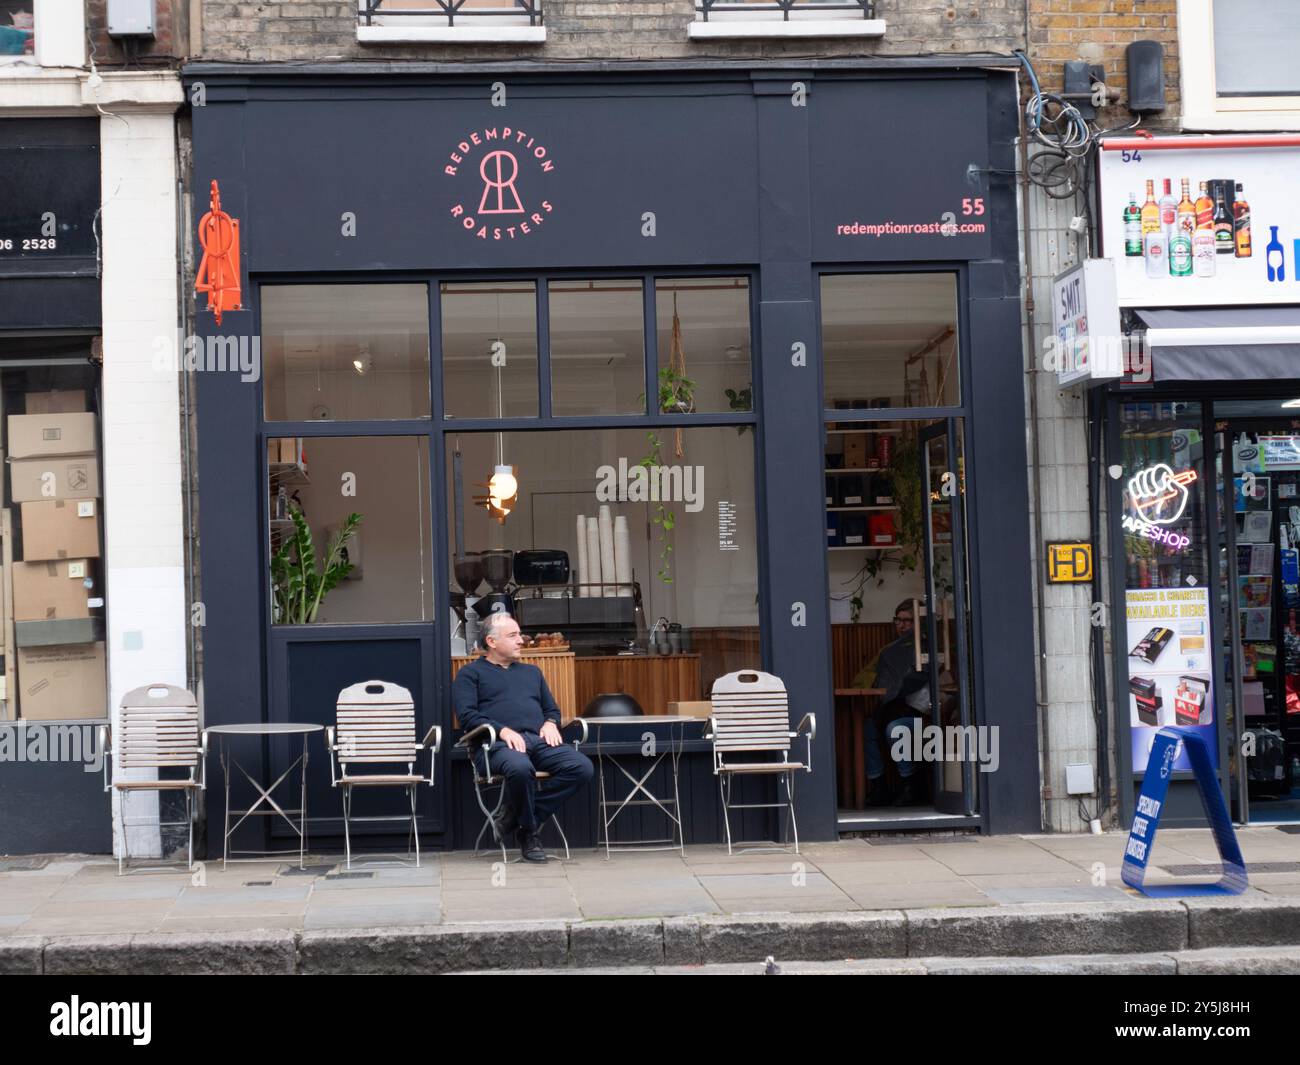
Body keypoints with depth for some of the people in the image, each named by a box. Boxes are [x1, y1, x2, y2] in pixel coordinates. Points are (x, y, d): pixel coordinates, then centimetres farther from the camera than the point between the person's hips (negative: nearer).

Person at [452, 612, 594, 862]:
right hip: (499, 744, -5)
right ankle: (528, 833, -14)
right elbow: (467, 716, 1)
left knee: (582, 768, -25)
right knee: (520, 768, -42)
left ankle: (520, 818, -14)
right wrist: (502, 730, -15)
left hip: (539, 739, 5)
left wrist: (550, 723, 7)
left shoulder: (531, 672, 33)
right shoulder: (471, 673, 16)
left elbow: (552, 709, 32)